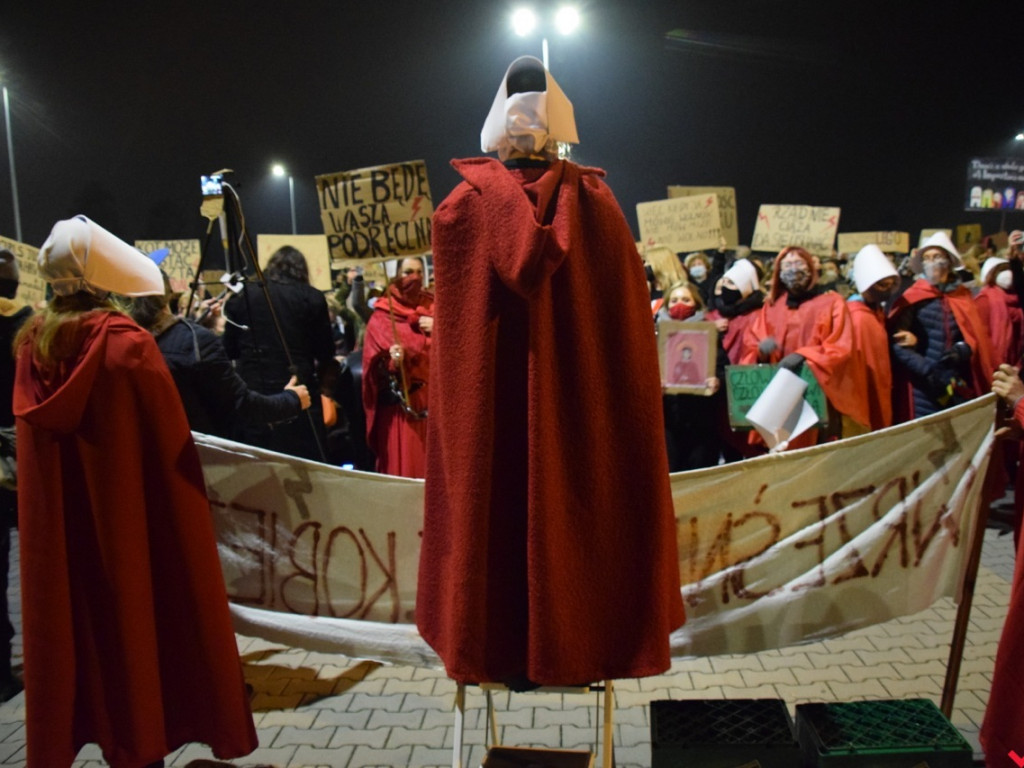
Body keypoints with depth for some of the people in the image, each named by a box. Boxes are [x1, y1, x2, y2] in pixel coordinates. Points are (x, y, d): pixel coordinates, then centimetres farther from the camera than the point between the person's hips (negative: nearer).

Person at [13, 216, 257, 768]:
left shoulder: (31, 342, 0)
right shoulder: (127, 342, -18)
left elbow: (35, 436, 12)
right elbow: (171, 438, -13)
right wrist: (189, 491, 1)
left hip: (56, 522, 6)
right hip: (133, 514, -6)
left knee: (73, 618, 18)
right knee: (138, 622, 8)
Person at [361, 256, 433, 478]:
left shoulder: (433, 306, 10)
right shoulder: (382, 315, 1)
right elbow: (375, 362, -5)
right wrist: (391, 359, -25)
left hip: (433, 395, 3)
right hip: (400, 400, -3)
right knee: (403, 460, -3)